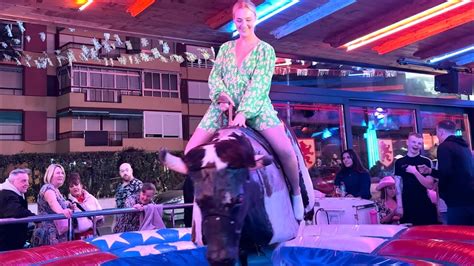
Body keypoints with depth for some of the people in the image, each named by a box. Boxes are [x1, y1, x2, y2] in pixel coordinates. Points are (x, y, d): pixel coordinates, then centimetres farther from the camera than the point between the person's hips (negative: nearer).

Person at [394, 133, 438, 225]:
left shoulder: (426, 161, 0)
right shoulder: (399, 162, 5)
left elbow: (430, 185, -7)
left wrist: (415, 172, -17)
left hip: (424, 206, -1)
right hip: (406, 206, 1)